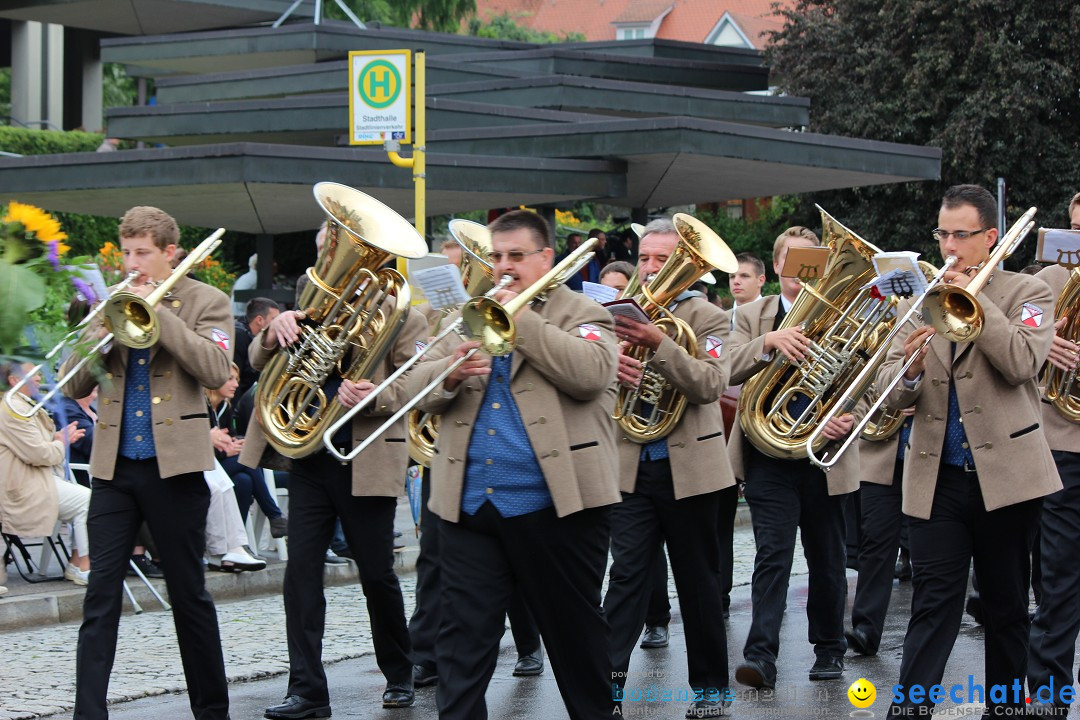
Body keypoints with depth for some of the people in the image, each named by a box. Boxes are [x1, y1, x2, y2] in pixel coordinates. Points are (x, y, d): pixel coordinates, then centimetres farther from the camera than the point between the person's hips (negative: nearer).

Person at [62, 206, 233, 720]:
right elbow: (74, 386, 9)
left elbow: (215, 370, -15)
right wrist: (100, 336, -9)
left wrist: (159, 313, -16)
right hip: (114, 466, 3)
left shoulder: (206, 302, 2)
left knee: (189, 596, 5)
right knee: (101, 596, -3)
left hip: (174, 464, -3)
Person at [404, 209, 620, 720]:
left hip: (553, 502, -4)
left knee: (575, 629, 8)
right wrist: (448, 373, -14)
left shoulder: (581, 314, 4)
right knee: (463, 638, 1)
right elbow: (417, 387, 10)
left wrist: (521, 318, -14)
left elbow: (590, 373, -16)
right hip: (468, 505, 4)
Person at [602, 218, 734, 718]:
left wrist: (659, 344, -28)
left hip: (689, 468, -2)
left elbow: (710, 383, -16)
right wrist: (609, 367, -19)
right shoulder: (621, 314, 9)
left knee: (699, 582, 7)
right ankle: (609, 675, -12)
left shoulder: (707, 318, -1)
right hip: (630, 466, 2)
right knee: (626, 573, -6)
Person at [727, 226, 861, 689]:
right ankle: (761, 655, -15)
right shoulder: (752, 316, 7)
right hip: (770, 456, -1)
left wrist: (851, 418, -19)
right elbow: (732, 370, -9)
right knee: (772, 555, -11)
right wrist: (769, 341, -28)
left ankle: (829, 649, 24)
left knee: (827, 560, 11)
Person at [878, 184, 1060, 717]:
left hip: (1006, 474, -2)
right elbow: (891, 393, 3)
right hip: (936, 478, 2)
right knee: (932, 609, -4)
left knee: (1007, 608, 9)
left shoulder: (1026, 293, 3)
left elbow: (1021, 363, -16)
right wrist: (909, 370, -19)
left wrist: (974, 297, -16)